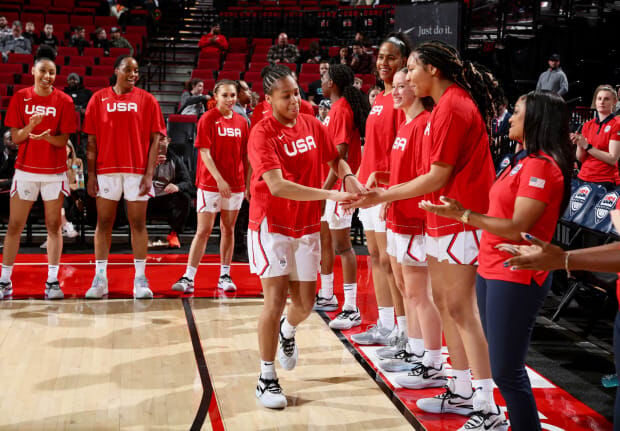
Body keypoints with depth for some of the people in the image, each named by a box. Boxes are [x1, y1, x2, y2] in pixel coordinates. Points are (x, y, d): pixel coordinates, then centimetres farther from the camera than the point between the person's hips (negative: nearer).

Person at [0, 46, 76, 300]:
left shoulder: (63, 101, -1)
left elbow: (63, 140, -4)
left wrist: (46, 136, -23)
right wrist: (30, 127, -20)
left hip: (54, 171, -1)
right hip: (25, 169, 1)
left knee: (53, 226, 3)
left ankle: (52, 281, 10)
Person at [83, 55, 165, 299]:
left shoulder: (146, 100, 4)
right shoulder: (99, 99, 7)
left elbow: (155, 139, 1)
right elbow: (92, 140, 7)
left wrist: (149, 174, -7)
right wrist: (91, 174, 1)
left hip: (137, 171, -1)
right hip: (106, 170, 1)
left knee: (138, 224, 2)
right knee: (103, 223, 4)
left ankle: (140, 279, 8)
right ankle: (100, 278, 11)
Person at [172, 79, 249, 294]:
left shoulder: (241, 122, 7)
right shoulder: (208, 119, -6)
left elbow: (245, 155, 11)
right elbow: (204, 152, -11)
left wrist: (248, 183, 7)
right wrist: (219, 179, -19)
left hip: (235, 184, 4)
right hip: (210, 183, -4)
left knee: (228, 229, 10)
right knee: (203, 231, -5)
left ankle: (225, 276, 18)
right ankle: (188, 277, -2)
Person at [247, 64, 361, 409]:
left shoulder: (312, 125, 0)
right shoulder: (262, 134, -17)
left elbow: (335, 158, 15)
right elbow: (276, 185, -29)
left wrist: (348, 177, -9)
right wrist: (330, 195, -36)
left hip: (307, 227, 5)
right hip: (272, 225, -5)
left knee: (305, 303, 9)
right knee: (276, 299, -12)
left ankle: (287, 330, 46)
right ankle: (267, 378, 4)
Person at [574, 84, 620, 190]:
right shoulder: (587, 125, 10)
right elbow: (580, 158, 8)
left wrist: (587, 146, -17)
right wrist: (579, 144, -11)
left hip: (605, 181, -4)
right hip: (583, 178, 4)